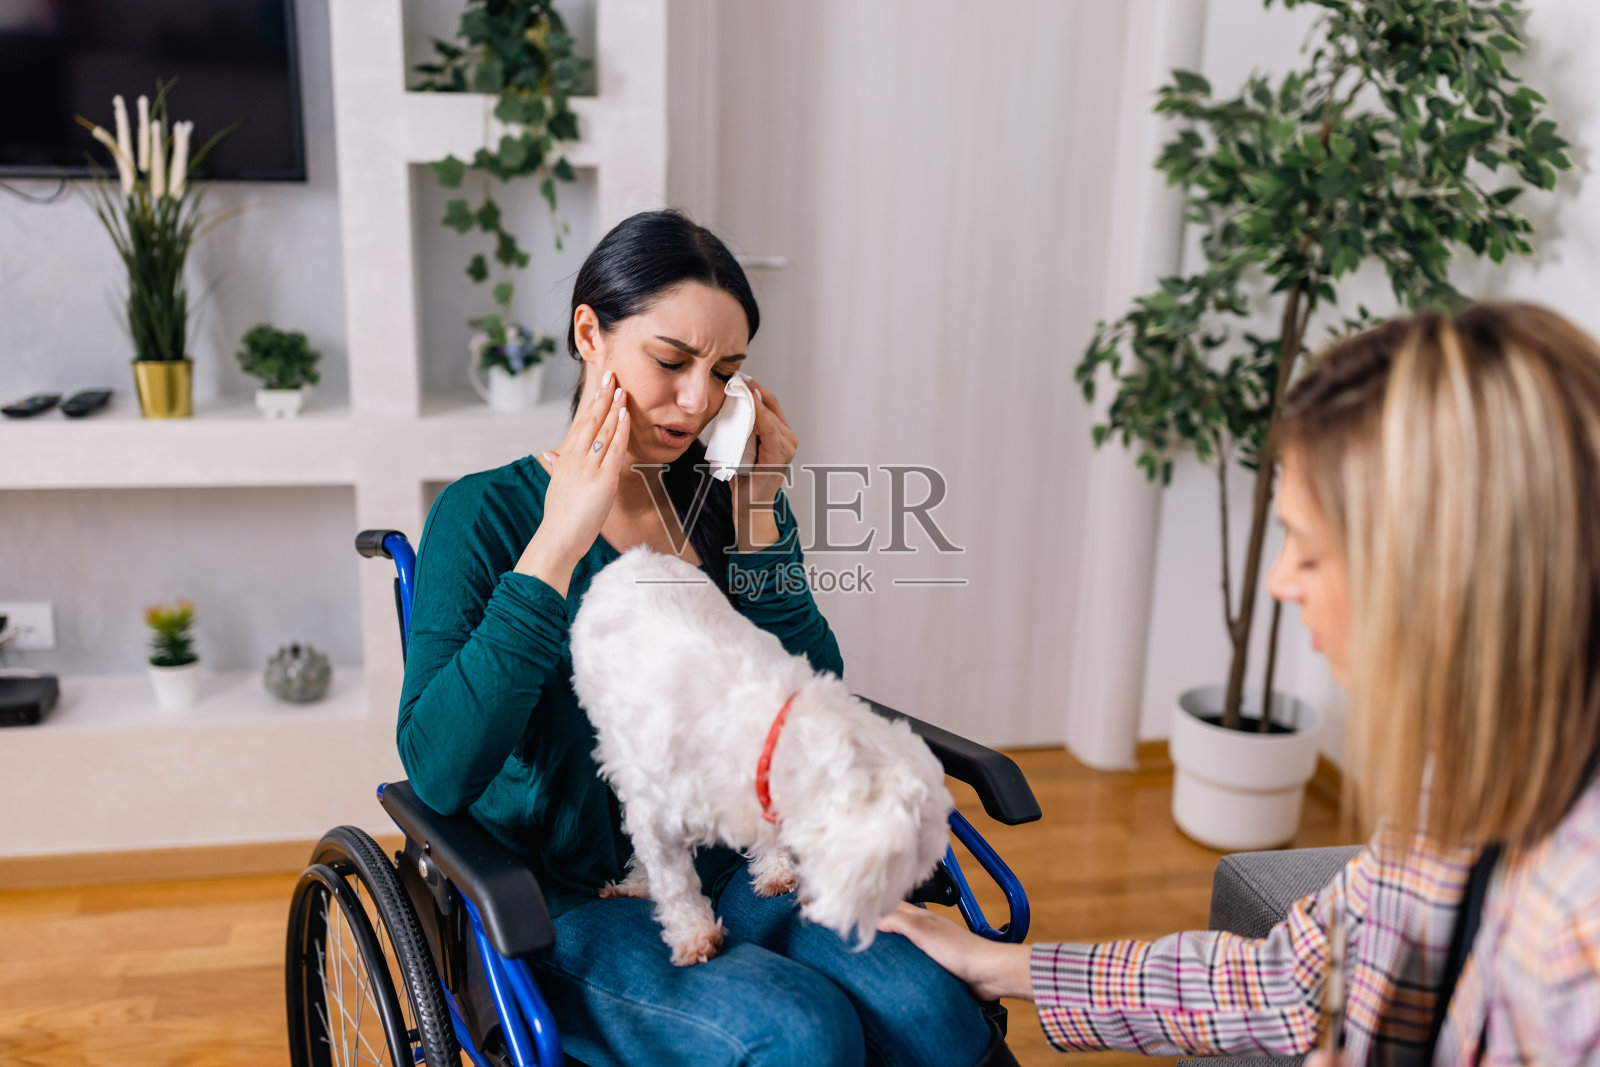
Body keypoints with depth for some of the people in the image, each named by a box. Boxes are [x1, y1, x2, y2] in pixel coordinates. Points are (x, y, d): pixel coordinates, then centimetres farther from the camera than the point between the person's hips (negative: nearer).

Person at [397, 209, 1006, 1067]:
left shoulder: (727, 502, 5)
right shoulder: (485, 514, -7)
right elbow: (435, 771, -19)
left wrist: (757, 524, -8)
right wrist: (559, 543, -21)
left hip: (734, 873, 4)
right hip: (571, 905, -4)